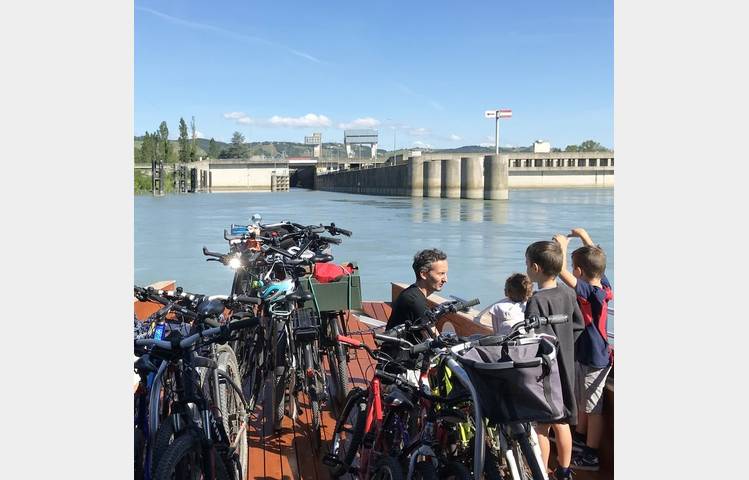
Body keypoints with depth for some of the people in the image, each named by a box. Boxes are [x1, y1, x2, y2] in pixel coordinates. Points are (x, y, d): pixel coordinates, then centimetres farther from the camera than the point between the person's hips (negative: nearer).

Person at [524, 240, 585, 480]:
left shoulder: (536, 301, -25)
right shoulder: (568, 292, -1)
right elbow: (578, 326, 10)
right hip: (565, 369, 7)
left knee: (540, 426, 7)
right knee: (562, 422, 20)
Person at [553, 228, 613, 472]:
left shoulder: (587, 291, -27)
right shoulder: (604, 284, -3)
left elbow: (561, 271, -34)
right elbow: (597, 259, 14)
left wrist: (562, 244, -21)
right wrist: (585, 238, 18)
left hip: (593, 359, -9)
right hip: (586, 354, 9)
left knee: (593, 408, 4)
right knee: (582, 401, 25)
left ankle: (590, 456, 16)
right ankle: (580, 438, 43)